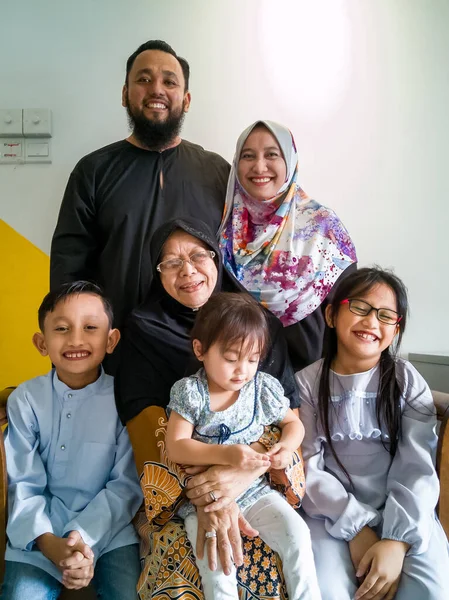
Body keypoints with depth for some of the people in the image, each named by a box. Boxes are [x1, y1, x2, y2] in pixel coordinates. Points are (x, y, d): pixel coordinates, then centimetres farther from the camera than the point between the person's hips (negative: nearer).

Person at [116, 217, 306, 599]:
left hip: (261, 482, 2)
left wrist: (246, 471, -23)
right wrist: (204, 495, -24)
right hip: (176, 493, -1)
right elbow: (149, 425, -8)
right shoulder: (144, 333, 3)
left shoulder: (263, 325, 5)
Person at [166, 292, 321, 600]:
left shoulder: (265, 387, -4)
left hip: (255, 491, 3)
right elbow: (176, 447, -14)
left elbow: (294, 423, 10)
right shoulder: (188, 392, -11)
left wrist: (287, 446, -13)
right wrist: (226, 455, -28)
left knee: (297, 533, -16)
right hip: (203, 497, -2)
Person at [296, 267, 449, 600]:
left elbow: (416, 467, -6)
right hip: (334, 513, -1)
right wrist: (357, 529, -16)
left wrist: (397, 539, -19)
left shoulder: (407, 380, 3)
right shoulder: (307, 382, 1)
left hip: (402, 513, 1)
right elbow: (308, 468, -5)